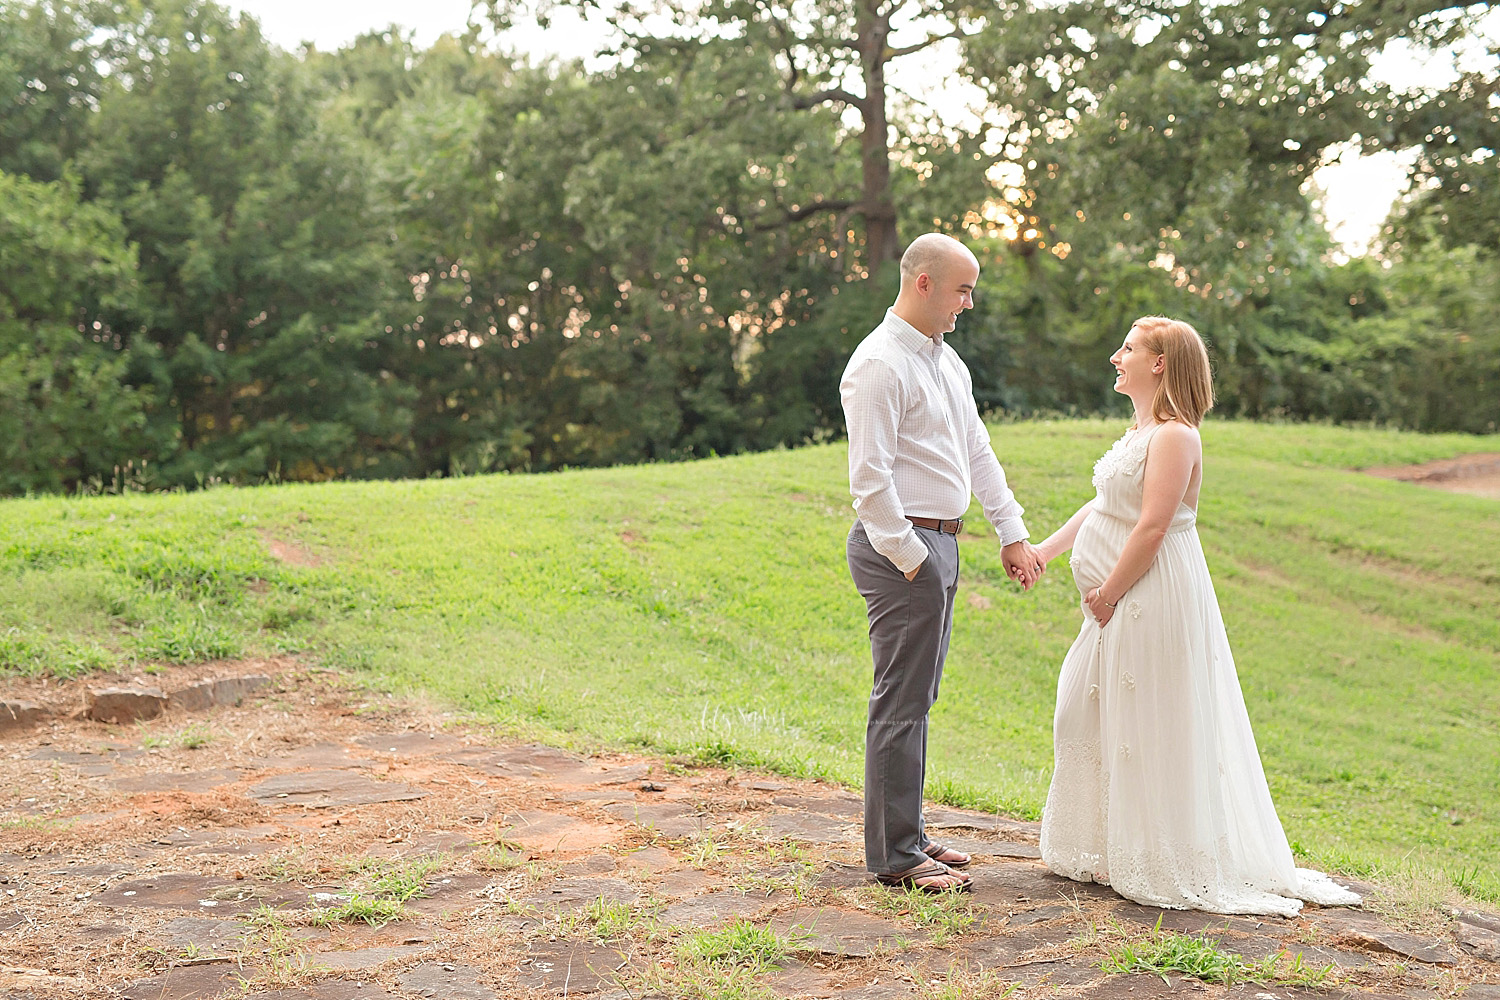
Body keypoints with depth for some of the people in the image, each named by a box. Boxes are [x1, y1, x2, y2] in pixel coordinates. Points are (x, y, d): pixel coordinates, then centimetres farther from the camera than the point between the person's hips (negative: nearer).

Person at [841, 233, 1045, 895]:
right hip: (901, 548, -9)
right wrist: (910, 558, -18)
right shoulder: (880, 364, -14)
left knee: (917, 697, 14)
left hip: (938, 544, 9)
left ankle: (907, 834, 24)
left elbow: (977, 454, 20)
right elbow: (870, 476, -20)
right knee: (902, 703, -5)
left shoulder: (947, 360, 16)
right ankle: (895, 857, 3)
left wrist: (1013, 534, 16)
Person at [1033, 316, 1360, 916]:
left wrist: (1109, 591, -16)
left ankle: (1166, 865, 10)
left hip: (1154, 603, -11)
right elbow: (1101, 509, 20)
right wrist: (1041, 551, 18)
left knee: (1151, 729, -2)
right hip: (1124, 605, 11)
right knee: (1087, 717, 16)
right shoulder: (1142, 431, 15)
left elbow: (1152, 529, -22)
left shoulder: (1174, 436, -17)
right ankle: (1107, 848, 29)